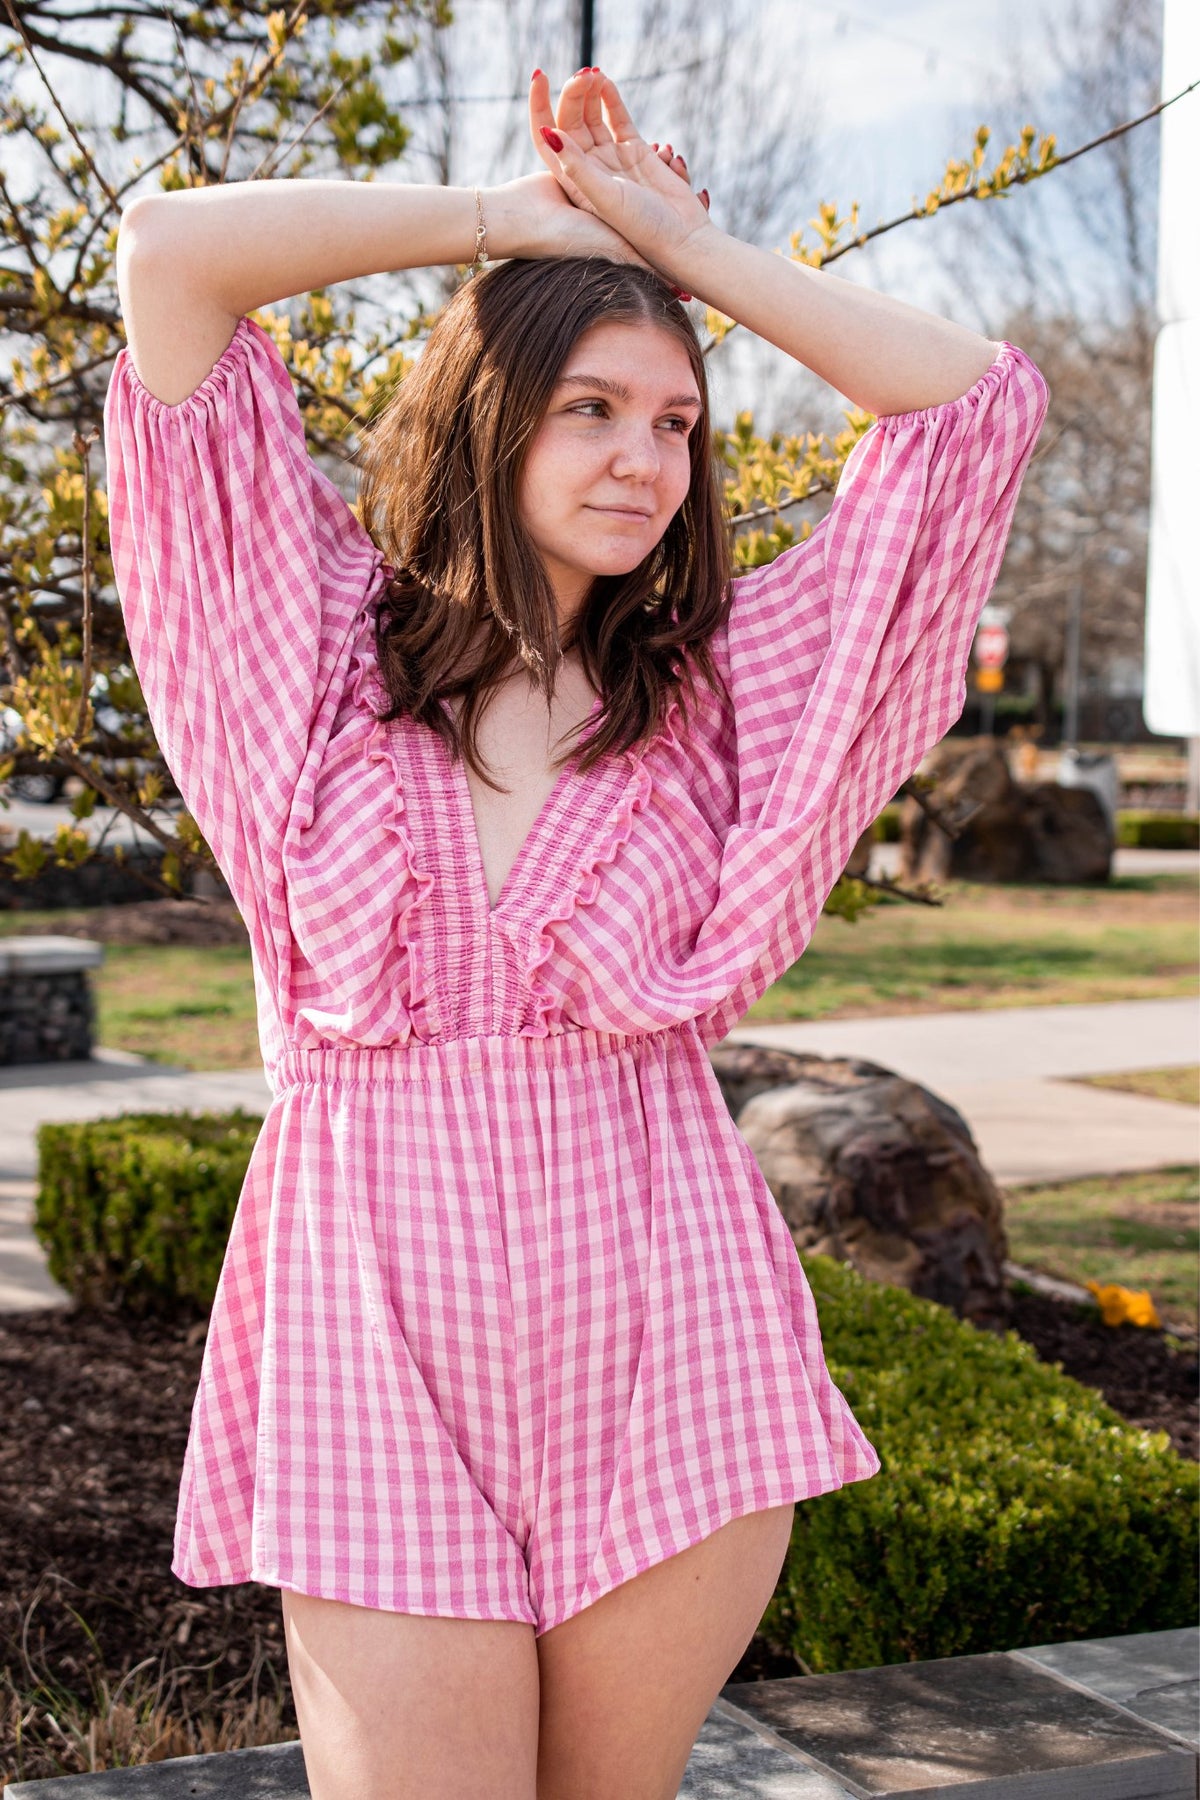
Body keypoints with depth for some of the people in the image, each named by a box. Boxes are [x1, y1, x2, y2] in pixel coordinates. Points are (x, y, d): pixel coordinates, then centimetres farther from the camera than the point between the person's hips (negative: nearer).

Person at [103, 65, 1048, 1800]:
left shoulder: (717, 684, 7)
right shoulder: (329, 641, 5)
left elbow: (980, 402, 6)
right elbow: (170, 250, -1)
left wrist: (678, 237, 8)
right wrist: (518, 214, 4)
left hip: (666, 1326, 2)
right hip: (381, 1325, -1)